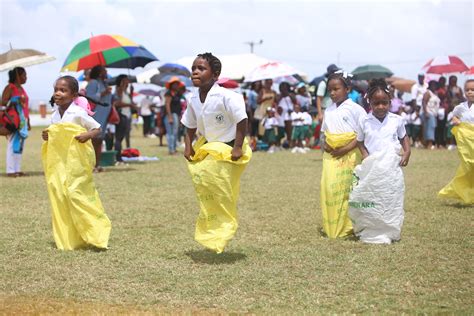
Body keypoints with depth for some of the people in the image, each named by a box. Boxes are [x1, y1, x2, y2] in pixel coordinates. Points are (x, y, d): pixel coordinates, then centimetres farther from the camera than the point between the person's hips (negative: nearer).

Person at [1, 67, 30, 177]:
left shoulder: (21, 89, 18)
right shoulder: (10, 88, -6)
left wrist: (28, 122, 20)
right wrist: (15, 101, -25)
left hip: (23, 120, 8)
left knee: (20, 145, 7)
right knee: (13, 144, -8)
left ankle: (17, 169, 9)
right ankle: (10, 170, -7)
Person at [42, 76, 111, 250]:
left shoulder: (78, 113, -11)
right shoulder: (55, 115, 9)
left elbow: (97, 129, -7)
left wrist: (87, 135, -25)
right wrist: (47, 137, 2)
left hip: (77, 160, -7)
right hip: (58, 160, 7)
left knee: (75, 193, -12)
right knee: (59, 193, 4)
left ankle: (95, 234, 0)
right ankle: (68, 239, 12)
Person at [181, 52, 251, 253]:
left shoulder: (225, 97, -24)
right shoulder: (194, 100, -2)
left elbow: (242, 120, -23)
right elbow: (190, 126, 14)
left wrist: (238, 148, -22)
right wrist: (188, 146, 4)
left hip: (228, 150, -6)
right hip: (207, 148, 6)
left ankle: (222, 229, 14)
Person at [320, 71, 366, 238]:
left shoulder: (355, 109, -5)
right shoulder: (329, 110, 13)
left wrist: (345, 149, -16)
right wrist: (324, 144, -1)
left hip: (349, 155, -5)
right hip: (331, 155, 5)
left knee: (347, 190, -4)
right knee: (329, 188, -2)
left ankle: (347, 227, 5)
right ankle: (331, 228, 6)